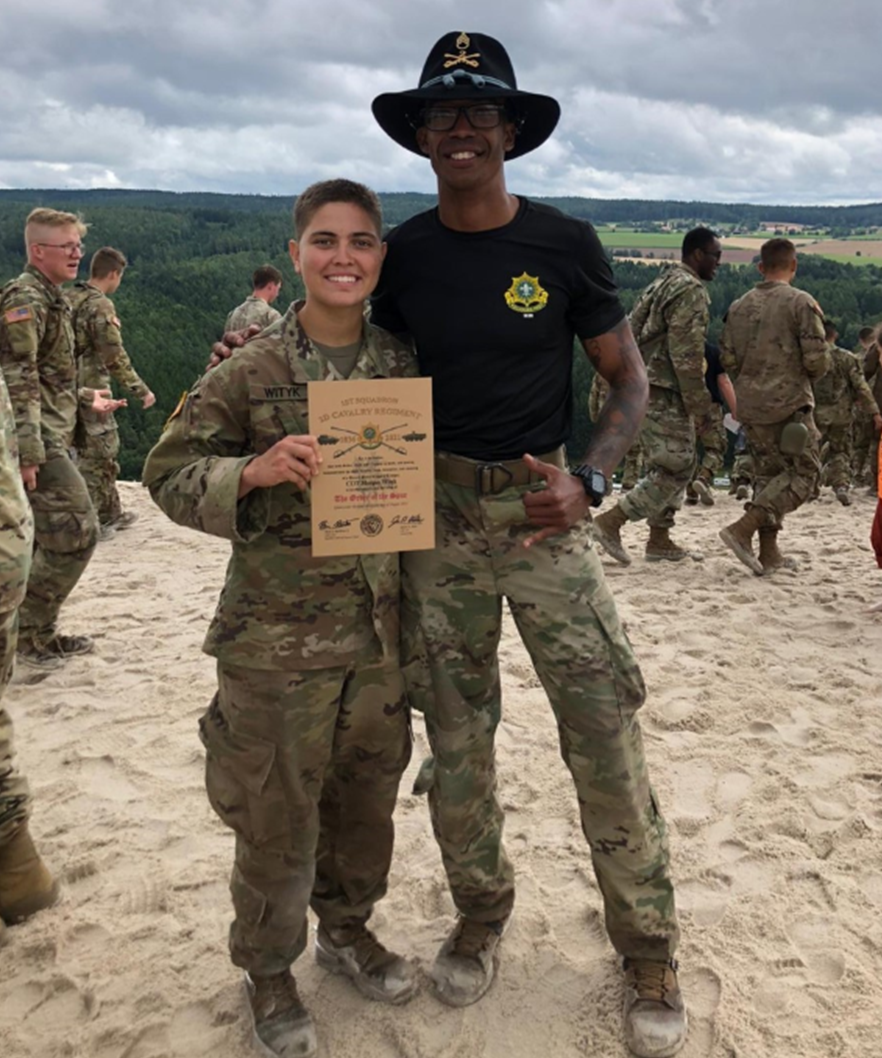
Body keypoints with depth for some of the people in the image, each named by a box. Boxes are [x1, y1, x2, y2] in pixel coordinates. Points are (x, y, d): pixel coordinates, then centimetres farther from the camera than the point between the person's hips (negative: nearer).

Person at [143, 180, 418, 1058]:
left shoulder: (407, 366, 3)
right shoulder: (249, 374, -9)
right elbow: (167, 473, -5)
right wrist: (252, 471, -22)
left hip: (382, 629, 4)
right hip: (276, 634, -4)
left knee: (366, 795, 19)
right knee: (276, 814, 9)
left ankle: (347, 927, 44)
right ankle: (269, 971, 33)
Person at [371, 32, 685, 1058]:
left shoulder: (563, 243, -2)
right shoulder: (401, 255, 4)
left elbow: (628, 377, 3)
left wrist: (588, 481, -13)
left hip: (540, 507, -2)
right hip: (433, 512, 3)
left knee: (604, 732, -3)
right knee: (454, 734, 11)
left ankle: (648, 952, 16)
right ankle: (479, 915, 32)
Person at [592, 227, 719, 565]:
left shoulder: (661, 283, 18)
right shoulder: (690, 289, -12)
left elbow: (633, 332, 20)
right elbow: (687, 354, -19)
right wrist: (701, 405, -15)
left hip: (644, 388, 10)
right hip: (665, 393, -10)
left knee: (666, 467, 16)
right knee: (676, 468, -7)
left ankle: (659, 540, 21)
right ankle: (611, 521, -10)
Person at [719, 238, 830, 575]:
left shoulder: (739, 306, 7)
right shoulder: (801, 302, -8)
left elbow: (727, 360, 5)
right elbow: (817, 359, -13)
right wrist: (806, 376, 8)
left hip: (750, 405, 6)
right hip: (789, 404, -6)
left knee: (767, 473, 16)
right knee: (802, 474, 3)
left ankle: (769, 553, 16)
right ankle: (743, 529, -14)